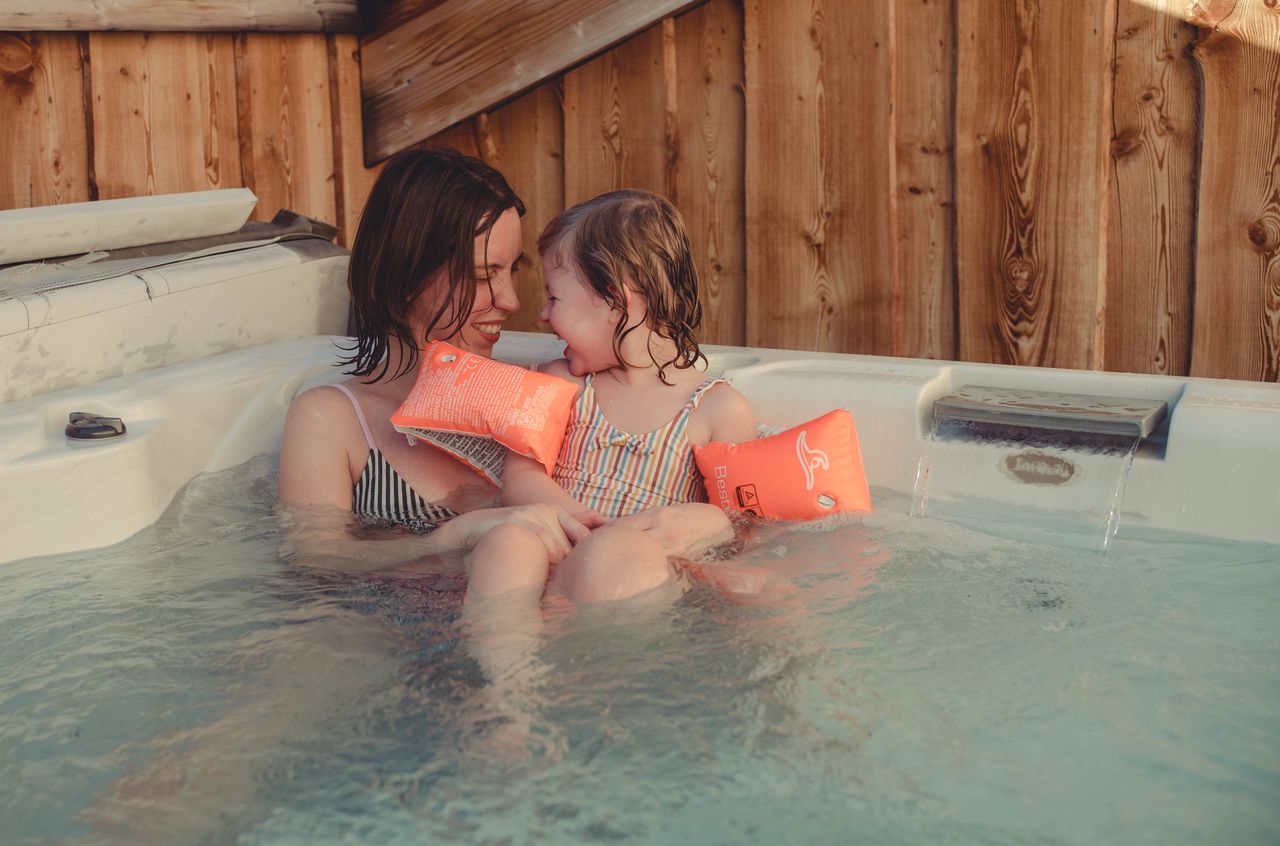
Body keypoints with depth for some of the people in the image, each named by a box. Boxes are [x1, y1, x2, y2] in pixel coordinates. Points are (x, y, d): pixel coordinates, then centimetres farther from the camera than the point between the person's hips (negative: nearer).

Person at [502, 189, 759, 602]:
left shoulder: (720, 409, 5)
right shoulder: (561, 382, 16)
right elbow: (520, 476, 5)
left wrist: (708, 522, -20)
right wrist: (594, 524, -16)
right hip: (551, 555, 2)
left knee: (620, 555, -39)